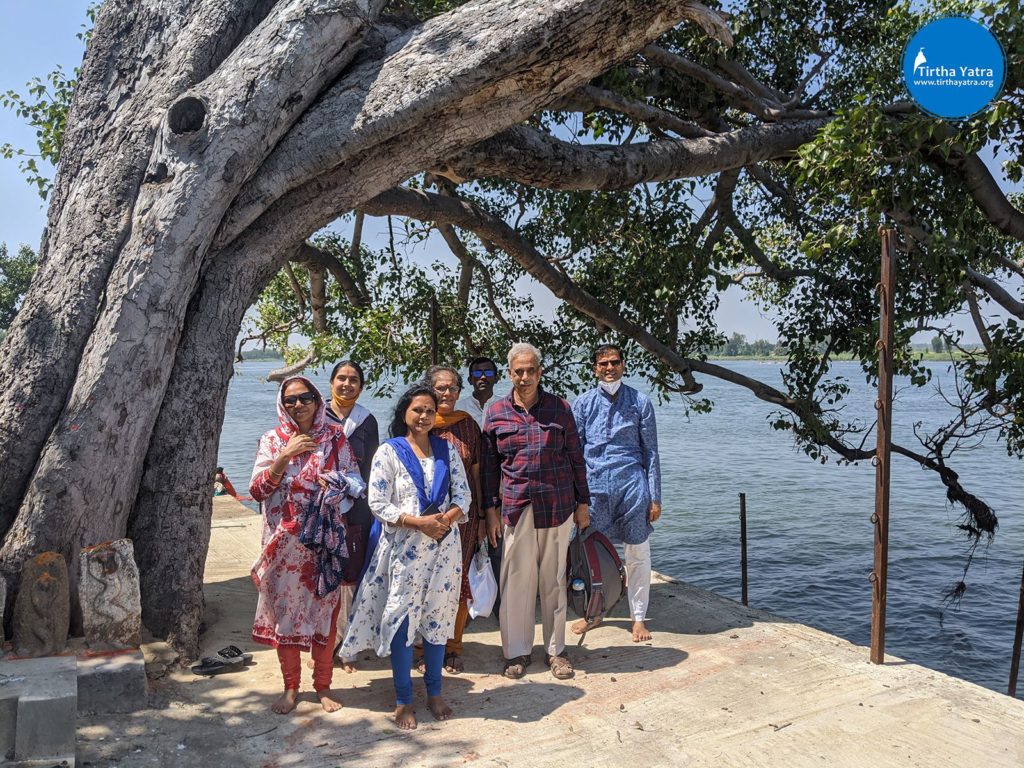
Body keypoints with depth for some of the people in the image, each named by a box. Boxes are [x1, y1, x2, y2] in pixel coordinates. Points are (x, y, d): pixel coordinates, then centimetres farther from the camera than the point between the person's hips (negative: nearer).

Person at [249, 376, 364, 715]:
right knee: (285, 611, 6)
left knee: (324, 611, 6)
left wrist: (336, 483, -18)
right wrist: (286, 455, -15)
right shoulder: (273, 440, 2)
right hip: (284, 542, 0)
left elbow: (356, 482, 3)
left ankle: (323, 686, 23)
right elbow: (258, 490, -5)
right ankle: (291, 687, 24)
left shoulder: (335, 438, 2)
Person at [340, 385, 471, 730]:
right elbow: (377, 503, -8)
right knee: (402, 619, 1)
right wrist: (419, 522, -18)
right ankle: (403, 700, 16)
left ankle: (434, 692, 27)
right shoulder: (389, 452, -3)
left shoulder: (447, 450, 8)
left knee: (438, 618, 11)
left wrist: (446, 519, -15)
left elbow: (463, 493, 5)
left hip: (444, 545, 3)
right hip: (404, 547, -3)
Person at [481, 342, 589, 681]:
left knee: (554, 580, 9)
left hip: (558, 506, 0)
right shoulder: (496, 412, 3)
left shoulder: (560, 408, 3)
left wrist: (582, 503, 7)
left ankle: (555, 649, 23)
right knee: (516, 580, 4)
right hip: (517, 508, 0)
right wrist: (490, 509, 4)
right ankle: (517, 651, 19)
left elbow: (576, 458, 7)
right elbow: (489, 465, 7)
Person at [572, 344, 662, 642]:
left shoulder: (640, 402, 2)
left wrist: (655, 498, 0)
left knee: (638, 554, 6)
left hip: (632, 486, -1)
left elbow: (651, 451, 3)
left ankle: (639, 618, 21)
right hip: (594, 486, 1)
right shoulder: (583, 403, 5)